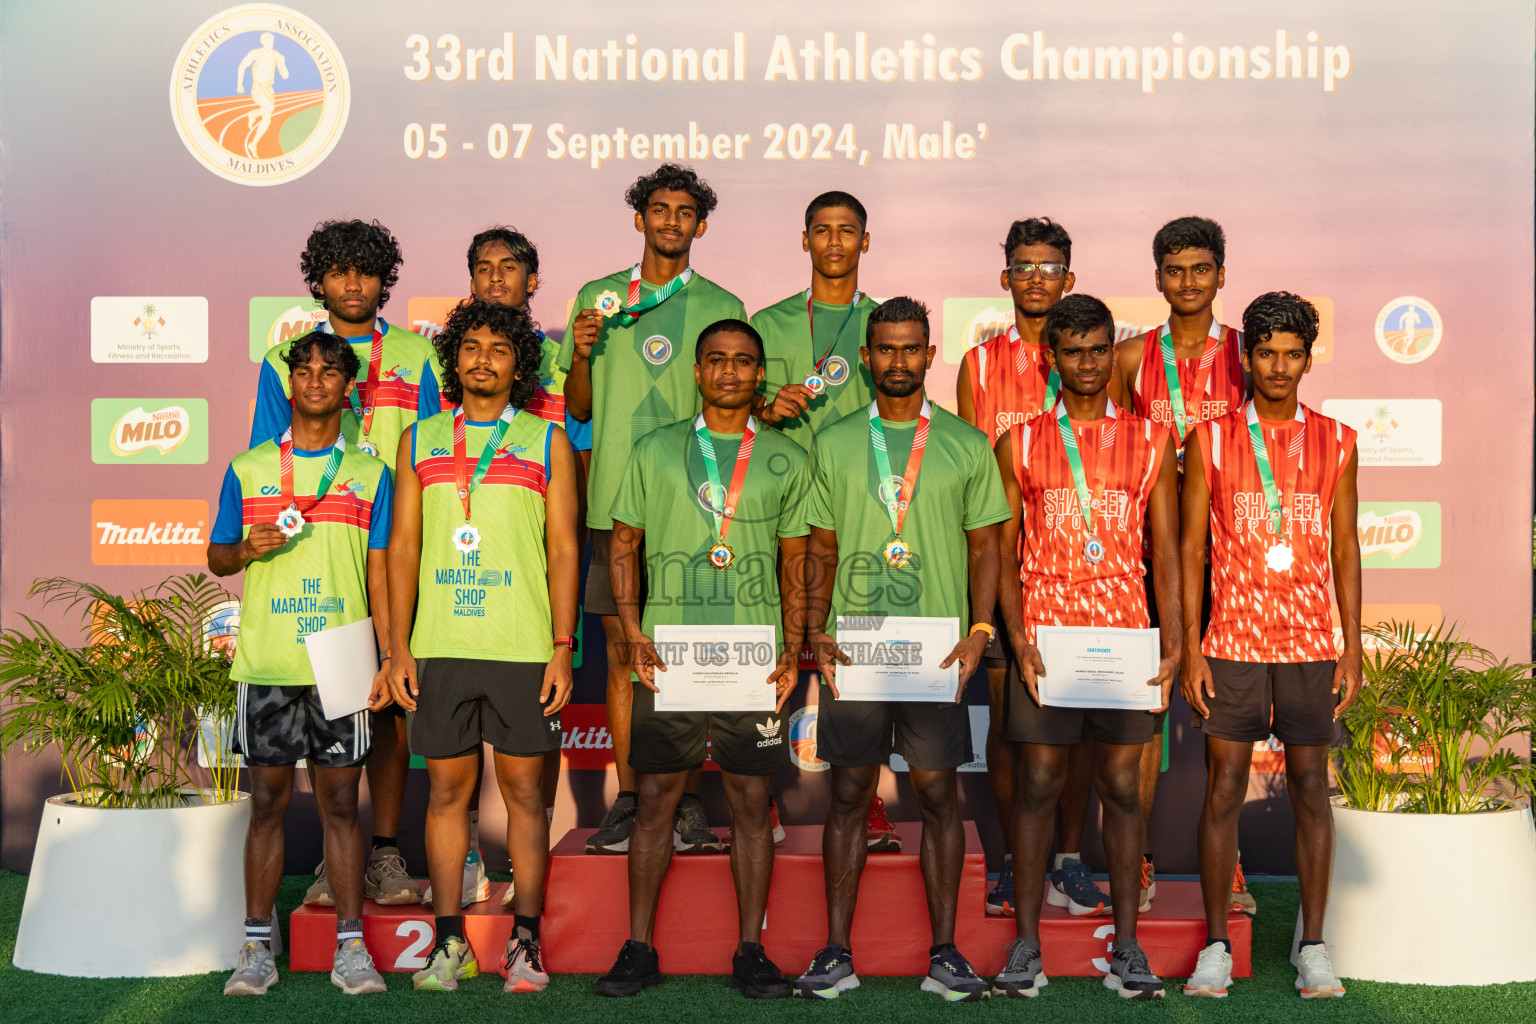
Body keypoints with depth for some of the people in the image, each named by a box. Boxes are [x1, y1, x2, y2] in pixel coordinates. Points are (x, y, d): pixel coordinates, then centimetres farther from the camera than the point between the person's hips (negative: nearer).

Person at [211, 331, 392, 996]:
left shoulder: (368, 474, 9)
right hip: (266, 661, 0)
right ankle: (257, 948, 12)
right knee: (268, 800, 4)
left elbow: (379, 572, 8)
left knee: (340, 802, 3)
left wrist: (389, 656, 1)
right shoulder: (247, 469, 9)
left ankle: (351, 948, 8)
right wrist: (246, 548, -9)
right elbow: (215, 558, 14)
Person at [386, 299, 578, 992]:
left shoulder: (546, 443, 7)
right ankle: (450, 942, 14)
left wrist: (562, 648, -4)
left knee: (524, 791, 3)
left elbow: (563, 550, 4)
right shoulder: (420, 441, 12)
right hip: (440, 647, 2)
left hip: (522, 648, -2)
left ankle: (525, 941, 11)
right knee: (447, 790, 5)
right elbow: (403, 546, 11)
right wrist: (399, 648, 4)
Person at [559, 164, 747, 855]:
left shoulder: (722, 308, 9)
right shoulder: (598, 299, 11)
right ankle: (628, 800, 12)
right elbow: (579, 409, 13)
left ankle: (687, 803, 8)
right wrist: (581, 354, -5)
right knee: (622, 652, 4)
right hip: (616, 501, 1)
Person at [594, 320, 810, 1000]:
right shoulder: (655, 451, 8)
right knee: (655, 797, 4)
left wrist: (793, 650, 1)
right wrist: (634, 635, -2)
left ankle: (751, 952, 14)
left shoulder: (786, 460, 10)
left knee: (752, 800, 4)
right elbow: (623, 545, 9)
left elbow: (796, 565, 11)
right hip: (668, 659, 0)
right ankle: (639, 949, 14)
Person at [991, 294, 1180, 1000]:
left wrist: (1172, 642, -2)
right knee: (1038, 784, 1)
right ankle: (1026, 943, 10)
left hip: (1125, 638, 1)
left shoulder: (1149, 440, 9)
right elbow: (1003, 551, 5)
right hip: (1043, 638, -1)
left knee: (1122, 787, 4)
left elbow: (1165, 549, 8)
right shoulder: (1020, 444, 7)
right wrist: (1018, 639, -7)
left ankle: (1126, 945, 13)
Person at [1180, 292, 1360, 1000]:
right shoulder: (1211, 440, 3)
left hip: (1310, 645, 1)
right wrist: (1188, 646, -3)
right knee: (1223, 788, 1)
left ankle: (1313, 948, 14)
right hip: (1233, 643, -1)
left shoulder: (1335, 442, 7)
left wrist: (1352, 649, 2)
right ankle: (1216, 947, 11)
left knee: (1311, 789, 4)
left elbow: (1345, 550, 8)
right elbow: (1191, 548, 3)